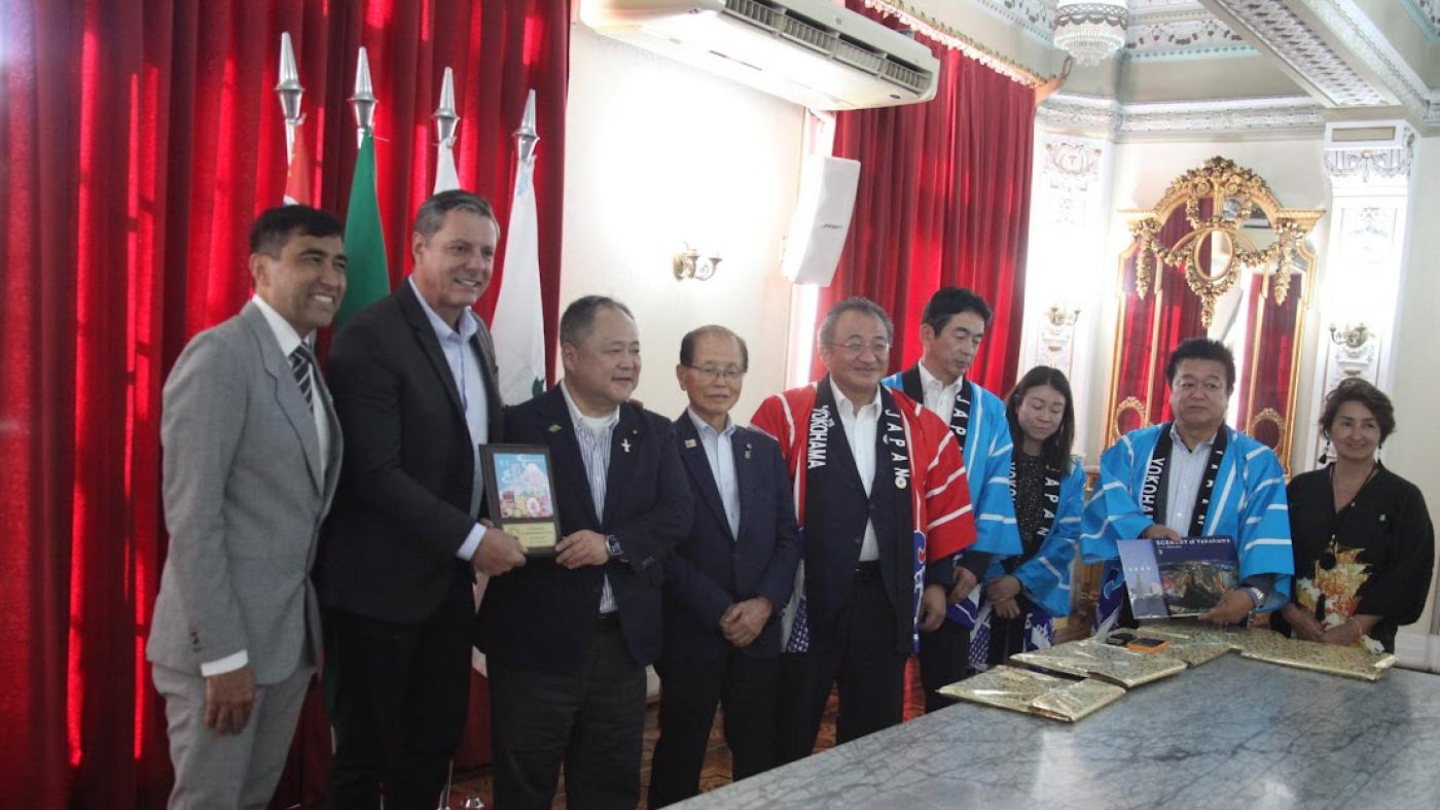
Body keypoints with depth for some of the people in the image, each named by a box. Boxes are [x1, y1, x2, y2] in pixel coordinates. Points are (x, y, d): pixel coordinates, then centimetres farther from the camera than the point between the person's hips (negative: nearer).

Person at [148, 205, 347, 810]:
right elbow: (190, 517, -19)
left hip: (291, 630, 8)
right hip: (224, 636, -8)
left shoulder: (307, 365, 11)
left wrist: (313, 622, 8)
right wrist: (223, 653, -20)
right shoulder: (219, 357, -15)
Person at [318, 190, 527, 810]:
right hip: (381, 585, -7)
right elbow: (375, 473, -22)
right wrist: (471, 539, -20)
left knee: (436, 745, 15)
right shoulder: (371, 337, -16)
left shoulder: (478, 337, 9)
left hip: (451, 580, 7)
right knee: (366, 752, 9)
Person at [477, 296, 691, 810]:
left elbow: (676, 515, -4)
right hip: (536, 642, -4)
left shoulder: (656, 433, 6)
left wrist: (614, 543, -18)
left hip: (624, 644, 4)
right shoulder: (519, 425, -6)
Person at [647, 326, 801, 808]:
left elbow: (787, 536, 9)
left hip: (760, 630, 4)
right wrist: (720, 611, -12)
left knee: (759, 757, 10)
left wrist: (765, 603, -6)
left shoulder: (766, 449, 11)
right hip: (691, 631, -4)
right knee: (681, 757, 9)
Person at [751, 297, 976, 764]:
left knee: (875, 731, 15)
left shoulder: (921, 425, 6)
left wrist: (939, 580, 8)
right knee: (790, 733, 10)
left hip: (887, 597, 3)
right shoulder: (784, 414, -5)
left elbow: (945, 502, 10)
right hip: (808, 594, -3)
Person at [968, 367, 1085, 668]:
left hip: (1037, 596, 3)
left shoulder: (1071, 473, 9)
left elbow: (1068, 538, 3)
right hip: (981, 592, -3)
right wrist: (995, 580, -11)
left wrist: (1020, 580, -9)